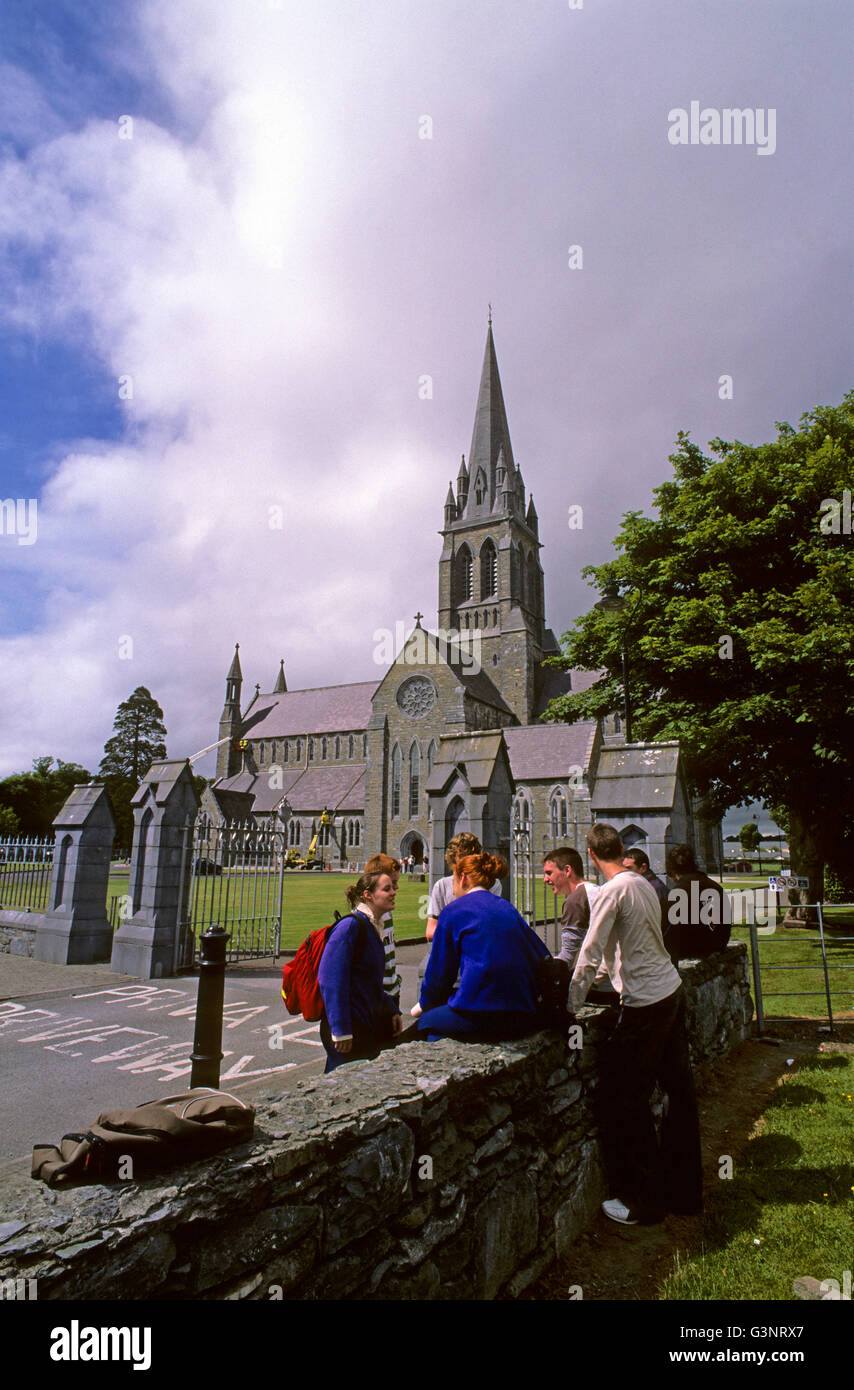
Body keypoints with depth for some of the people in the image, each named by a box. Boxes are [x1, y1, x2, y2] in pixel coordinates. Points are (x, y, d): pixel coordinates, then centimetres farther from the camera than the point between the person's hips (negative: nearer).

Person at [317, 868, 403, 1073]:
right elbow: (331, 980, -23)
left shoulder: (373, 927, 11)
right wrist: (341, 1030, -23)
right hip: (351, 1029, -9)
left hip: (369, 1024, 9)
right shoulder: (350, 926, -17)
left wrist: (392, 1011, 13)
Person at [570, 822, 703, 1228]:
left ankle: (643, 1202, 15)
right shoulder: (644, 883, 8)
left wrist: (571, 1005, -6)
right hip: (672, 992, 9)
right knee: (678, 1091, 16)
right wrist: (606, 969, 32)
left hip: (644, 1004, -9)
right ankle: (684, 1191, 30)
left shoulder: (613, 891, -16)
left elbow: (590, 955, -15)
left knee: (624, 1101, 4)